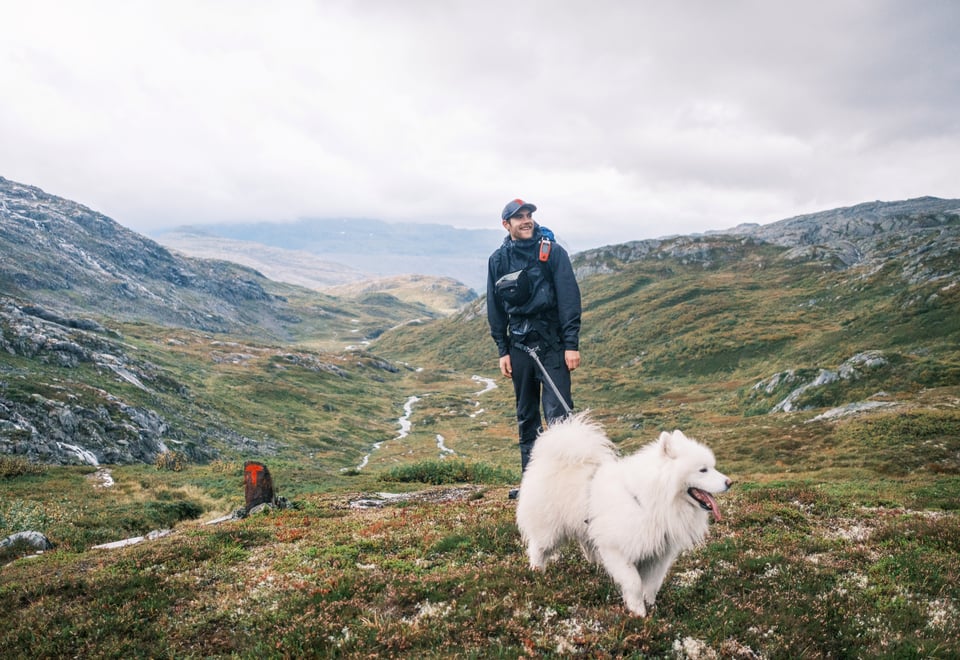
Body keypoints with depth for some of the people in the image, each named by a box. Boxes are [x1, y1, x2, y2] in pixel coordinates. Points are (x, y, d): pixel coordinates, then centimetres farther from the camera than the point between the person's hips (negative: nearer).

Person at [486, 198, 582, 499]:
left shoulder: (553, 251, -1)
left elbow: (569, 298, -5)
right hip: (519, 346, 4)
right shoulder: (498, 260, 8)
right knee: (526, 417, 10)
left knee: (558, 412, -12)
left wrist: (572, 344, -11)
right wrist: (502, 351, 8)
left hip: (552, 344, -4)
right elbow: (495, 309, 12)